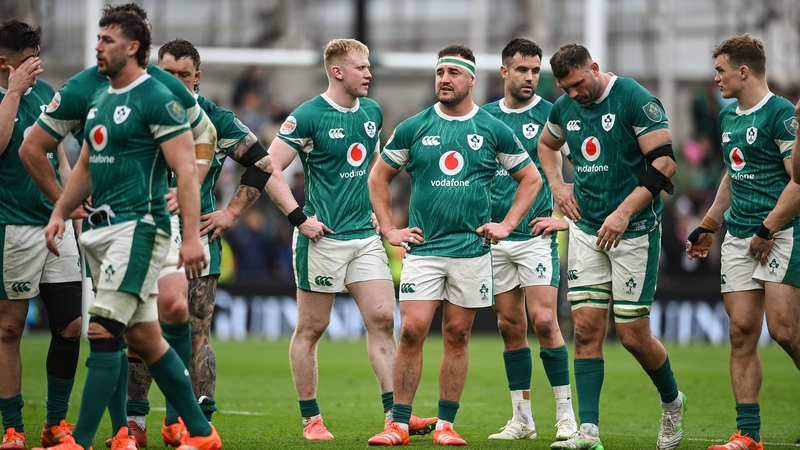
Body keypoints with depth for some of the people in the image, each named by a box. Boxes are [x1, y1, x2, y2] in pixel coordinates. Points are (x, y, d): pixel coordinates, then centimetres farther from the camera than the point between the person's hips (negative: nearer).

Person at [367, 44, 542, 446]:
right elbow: (379, 176, 13)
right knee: (411, 330, -9)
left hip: (472, 250, 0)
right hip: (423, 248, 0)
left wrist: (507, 225, 3)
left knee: (457, 336, 3)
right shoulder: (412, 129, 4)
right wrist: (389, 229, 5)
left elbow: (531, 178, 13)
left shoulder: (494, 130, 3)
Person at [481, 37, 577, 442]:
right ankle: (522, 419, 11)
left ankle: (566, 415, -7)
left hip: (536, 233, -4)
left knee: (543, 321, -12)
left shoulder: (549, 114, -1)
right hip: (494, 237, 4)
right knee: (510, 327, 6)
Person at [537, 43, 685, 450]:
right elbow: (546, 144, 29)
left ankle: (672, 402, 23)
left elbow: (665, 161, -17)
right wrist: (557, 186, 12)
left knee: (633, 334, -4)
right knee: (586, 328, -3)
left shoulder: (635, 100, -13)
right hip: (586, 230, 6)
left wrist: (624, 211, -22)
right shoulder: (565, 108, 7)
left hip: (634, 232, -6)